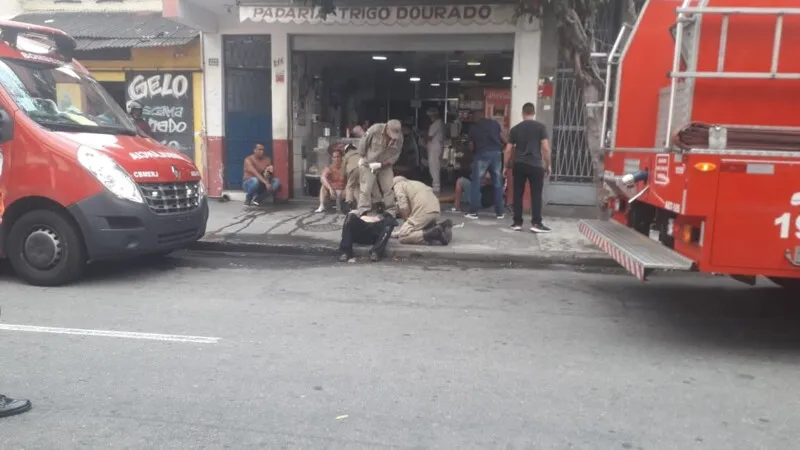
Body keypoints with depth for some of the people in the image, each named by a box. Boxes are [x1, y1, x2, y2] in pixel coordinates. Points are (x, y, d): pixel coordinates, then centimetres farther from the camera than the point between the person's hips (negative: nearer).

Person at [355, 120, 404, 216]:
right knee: (366, 188, -6)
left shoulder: (399, 137, -14)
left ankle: (391, 210, 10)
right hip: (368, 164, -3)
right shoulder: (375, 129, -24)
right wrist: (361, 158, -6)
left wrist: (382, 164, -18)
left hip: (385, 166, 3)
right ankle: (363, 210, 0)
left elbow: (395, 155, -9)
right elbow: (363, 143, -12)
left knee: (390, 188, 0)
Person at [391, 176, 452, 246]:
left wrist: (407, 221, 12)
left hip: (423, 212, -8)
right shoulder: (416, 183, 36)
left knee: (402, 237, -7)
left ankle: (433, 233, -22)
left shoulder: (398, 185, 13)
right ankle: (441, 228, 3)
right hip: (436, 211, 8)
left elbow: (404, 207, -2)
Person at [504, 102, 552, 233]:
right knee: (536, 195, 2)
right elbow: (546, 148, -5)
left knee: (518, 194, 7)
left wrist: (507, 166, 19)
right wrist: (548, 165, 5)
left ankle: (517, 223, 9)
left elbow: (508, 150, 8)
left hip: (518, 165, 2)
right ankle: (536, 223, -1)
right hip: (535, 165, -2)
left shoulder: (515, 129, 8)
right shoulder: (541, 127, 1)